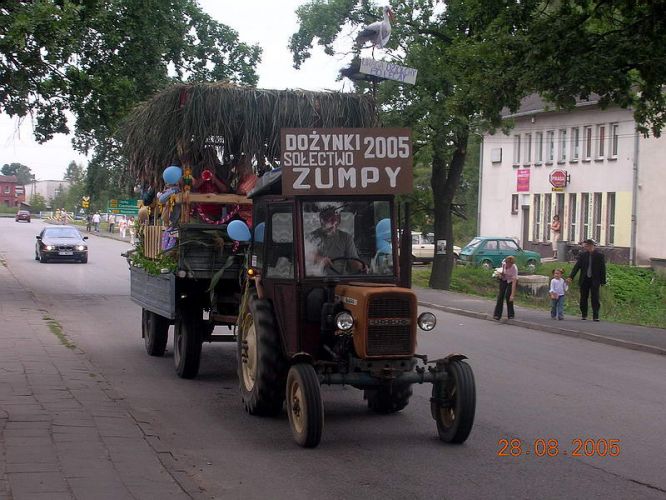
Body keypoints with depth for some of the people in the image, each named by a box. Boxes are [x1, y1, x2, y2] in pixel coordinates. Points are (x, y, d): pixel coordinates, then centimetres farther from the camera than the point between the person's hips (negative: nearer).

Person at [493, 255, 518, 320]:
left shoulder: (514, 269, -36)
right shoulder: (504, 262, -23)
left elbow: (514, 283, -38)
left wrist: (512, 295, -42)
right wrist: (501, 273, -14)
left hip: (511, 281, -4)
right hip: (504, 280, 4)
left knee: (508, 296, -16)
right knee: (500, 296, -8)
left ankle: (510, 315, 1)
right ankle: (497, 314, -6)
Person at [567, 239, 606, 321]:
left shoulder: (599, 255, -4)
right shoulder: (582, 255, 4)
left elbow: (603, 269, -2)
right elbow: (576, 266, 0)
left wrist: (603, 281, -5)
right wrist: (571, 277, -10)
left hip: (594, 280, -3)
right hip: (584, 280, 3)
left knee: (595, 298, -5)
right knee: (583, 298, 8)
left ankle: (595, 316, -3)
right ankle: (584, 315, 20)